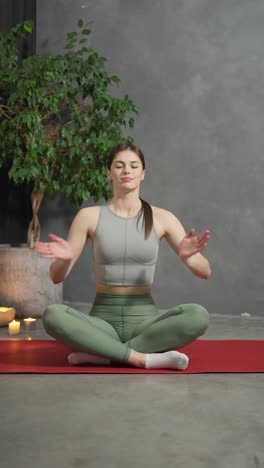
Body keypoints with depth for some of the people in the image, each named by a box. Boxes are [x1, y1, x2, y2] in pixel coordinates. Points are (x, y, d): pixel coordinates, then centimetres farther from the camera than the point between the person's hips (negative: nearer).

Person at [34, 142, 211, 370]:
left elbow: (205, 272, -1)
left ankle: (101, 353, -24)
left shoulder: (162, 218, 1)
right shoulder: (89, 216, 0)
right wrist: (65, 258, -23)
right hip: (102, 320, 0)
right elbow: (57, 277, 1)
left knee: (198, 315, -30)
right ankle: (143, 358, -27)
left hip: (145, 319, 1)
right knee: (52, 315, -31)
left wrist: (186, 256, -25)